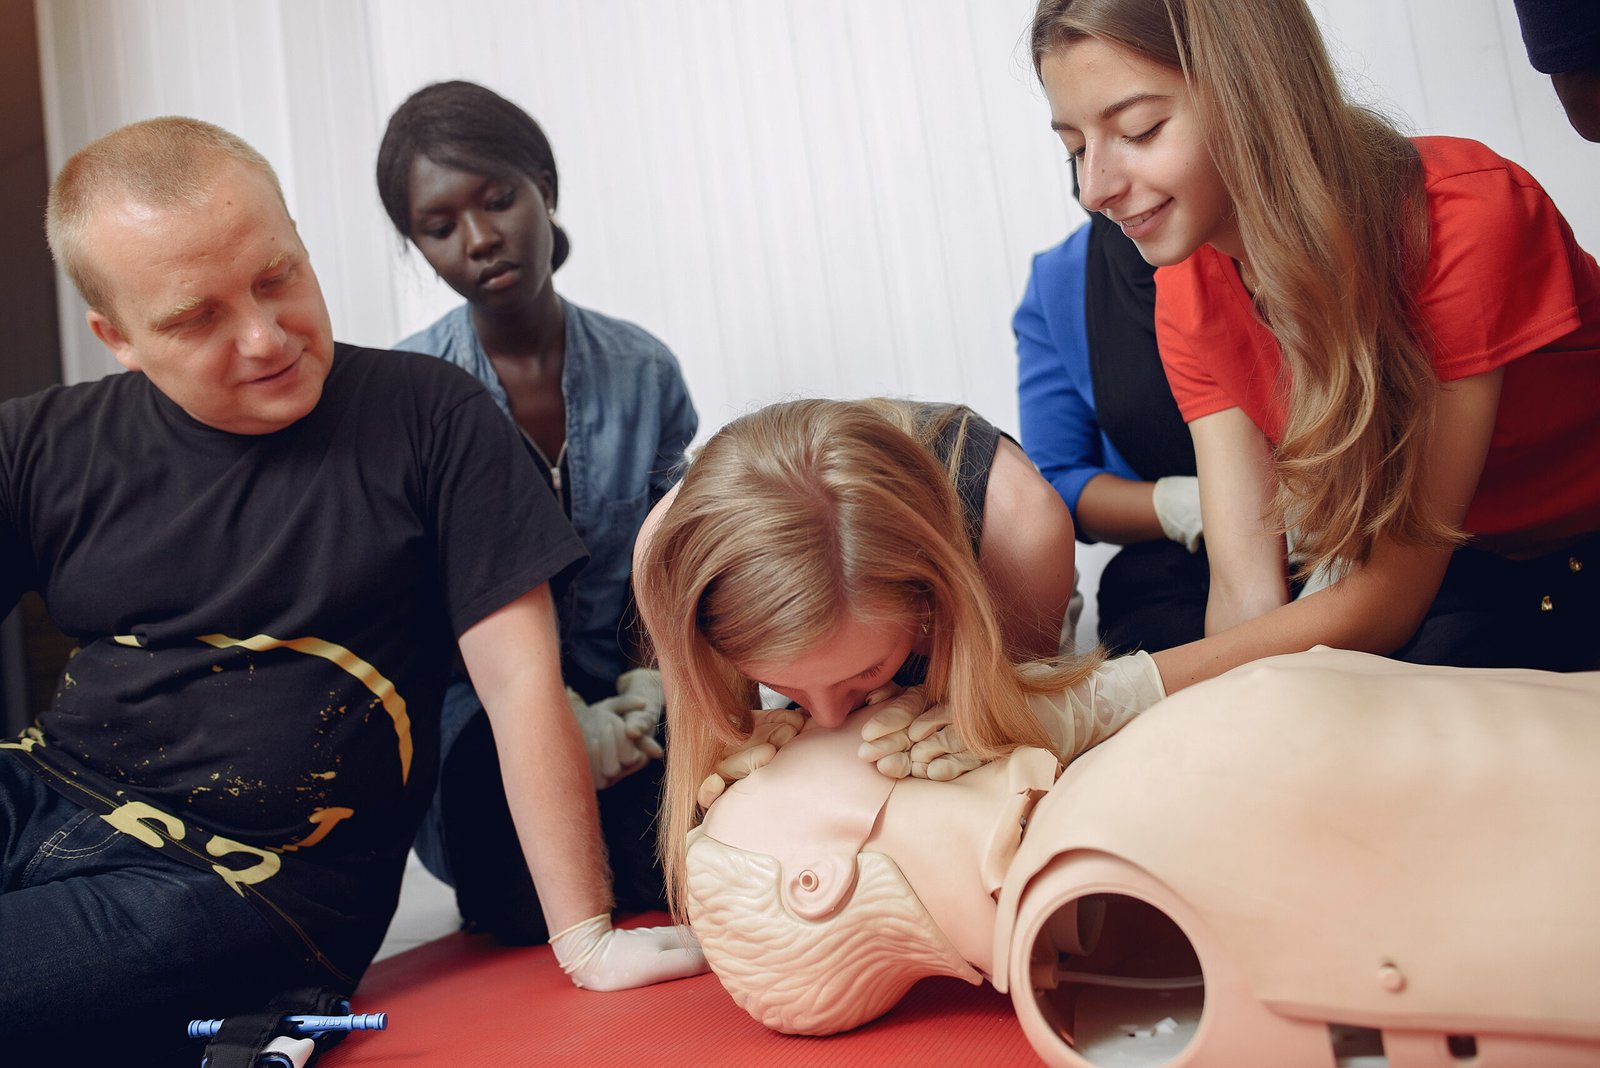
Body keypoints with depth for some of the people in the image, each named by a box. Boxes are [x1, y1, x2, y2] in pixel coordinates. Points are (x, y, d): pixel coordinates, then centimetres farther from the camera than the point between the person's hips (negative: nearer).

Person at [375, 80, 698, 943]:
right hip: (485, 711, -2)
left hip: (628, 715, 2)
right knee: (534, 913, -28)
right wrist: (563, 711, -20)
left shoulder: (643, 373, 2)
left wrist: (646, 685, -13)